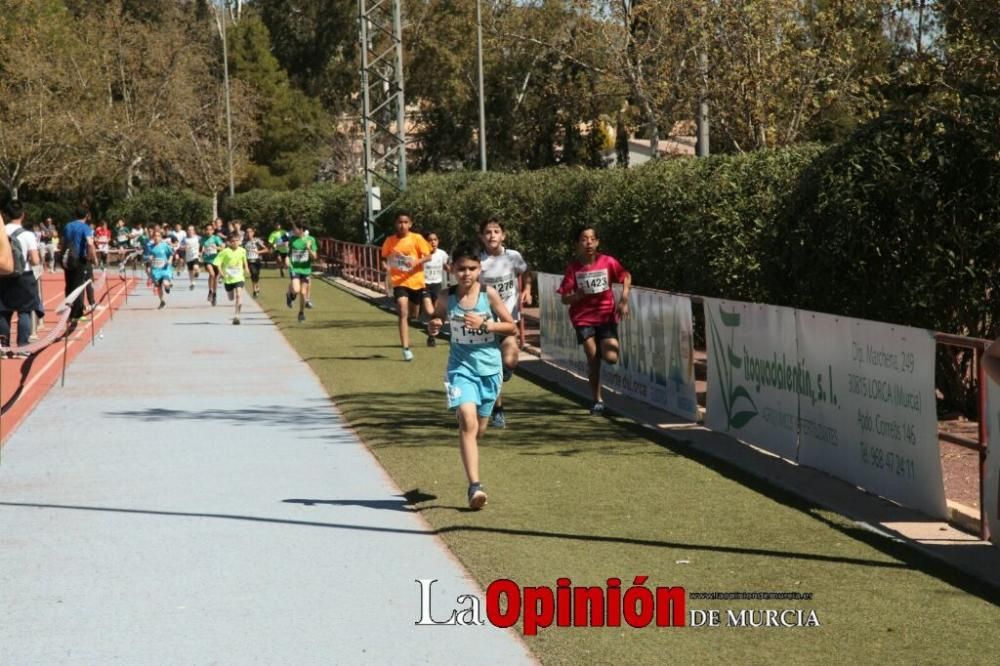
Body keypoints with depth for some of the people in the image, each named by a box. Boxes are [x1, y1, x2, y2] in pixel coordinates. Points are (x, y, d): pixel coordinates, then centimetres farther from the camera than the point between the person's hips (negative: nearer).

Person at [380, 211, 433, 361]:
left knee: (429, 312, -2)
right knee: (403, 313, -13)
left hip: (417, 281, 0)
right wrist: (387, 265, -4)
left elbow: (428, 256, -5)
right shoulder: (390, 241, 2)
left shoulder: (416, 238, -4)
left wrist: (416, 261, -23)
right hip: (399, 282, 0)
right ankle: (406, 349, -10)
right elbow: (385, 258, 17)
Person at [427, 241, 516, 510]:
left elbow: (512, 327, -2)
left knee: (479, 428, 11)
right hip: (461, 366, -1)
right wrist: (433, 327, -9)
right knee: (467, 421, -20)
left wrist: (485, 324, -16)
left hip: (489, 366, 1)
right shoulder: (447, 299, -3)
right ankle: (474, 485, -25)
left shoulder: (489, 294, -7)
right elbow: (435, 322, 15)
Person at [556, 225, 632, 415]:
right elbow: (565, 299, -5)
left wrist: (624, 300, -2)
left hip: (606, 315, 0)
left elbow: (626, 277, 9)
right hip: (584, 318, 0)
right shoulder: (573, 267, -8)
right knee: (593, 357, -7)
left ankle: (606, 346, 25)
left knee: (611, 358, -13)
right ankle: (597, 400, 9)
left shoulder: (608, 262, -8)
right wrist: (577, 296, -26)